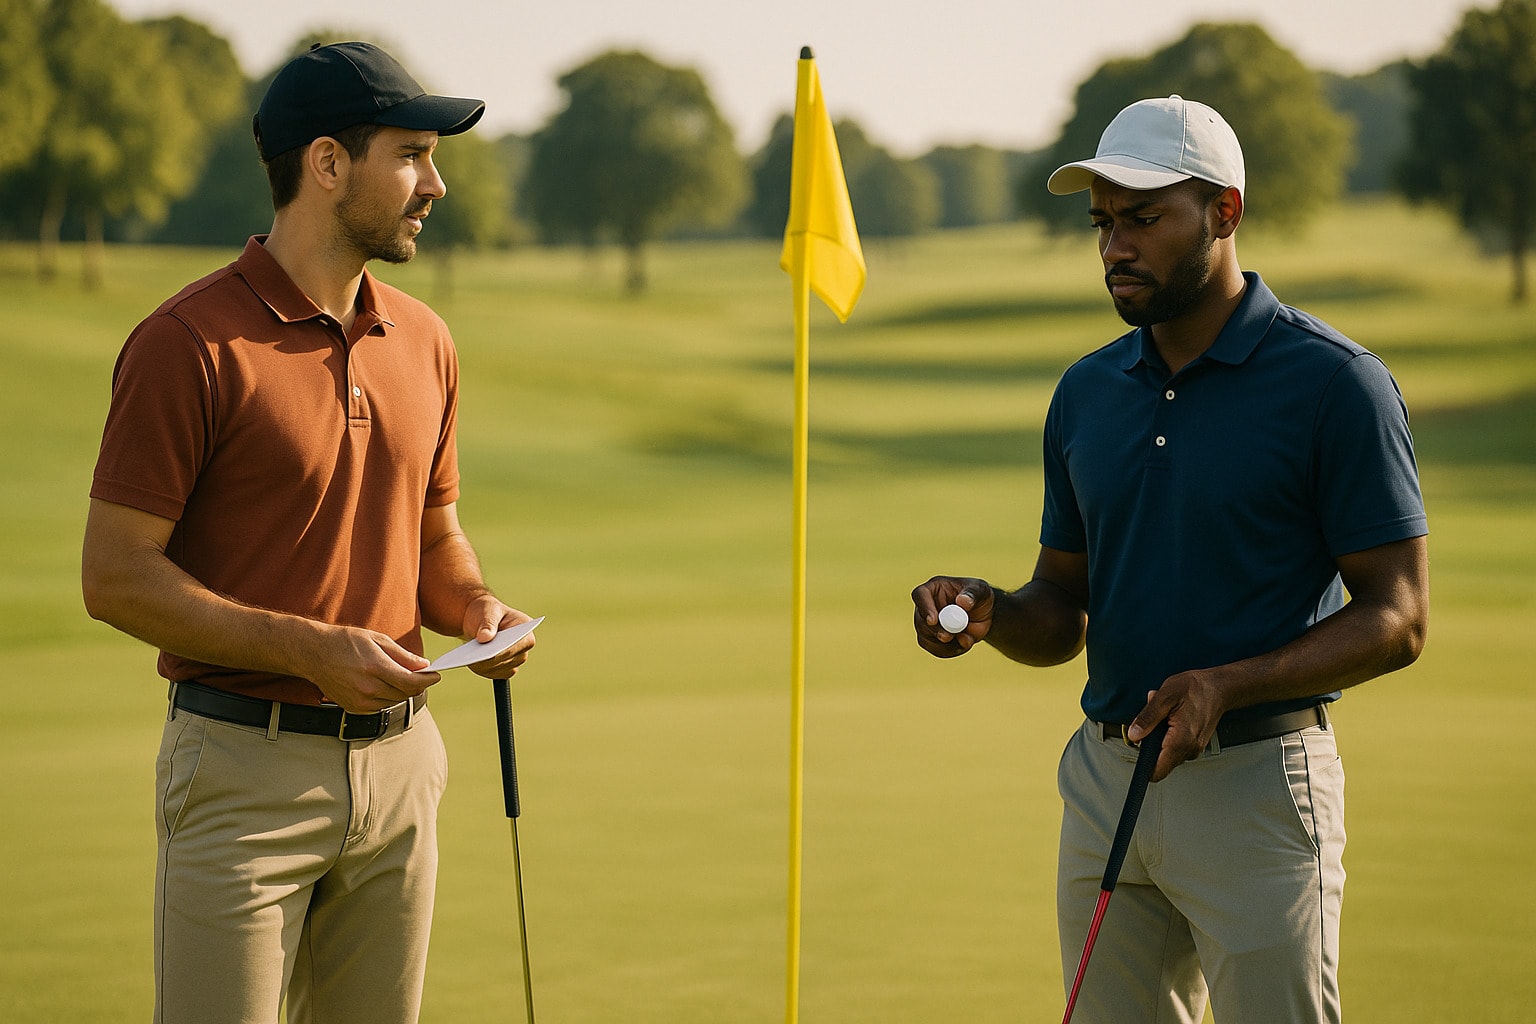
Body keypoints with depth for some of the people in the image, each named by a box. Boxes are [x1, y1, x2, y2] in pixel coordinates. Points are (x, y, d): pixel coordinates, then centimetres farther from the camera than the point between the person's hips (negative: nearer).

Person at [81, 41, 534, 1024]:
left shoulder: (423, 342, 11)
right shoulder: (190, 344, -11)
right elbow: (116, 574, -12)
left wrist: (480, 610, -1)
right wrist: (311, 651, -19)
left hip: (401, 761, 6)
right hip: (245, 767, -6)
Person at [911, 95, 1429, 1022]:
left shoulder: (1336, 383, -8)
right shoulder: (1088, 391, 11)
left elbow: (1398, 617, -9)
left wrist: (1227, 686, -21)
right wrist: (988, 613, -6)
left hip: (1257, 782, -6)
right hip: (1104, 777, 6)